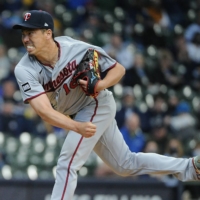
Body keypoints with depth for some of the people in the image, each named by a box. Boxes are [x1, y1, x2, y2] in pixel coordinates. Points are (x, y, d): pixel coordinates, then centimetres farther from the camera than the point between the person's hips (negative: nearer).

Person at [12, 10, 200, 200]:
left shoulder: (78, 49, -26)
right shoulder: (25, 70, -23)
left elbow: (119, 69, -12)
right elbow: (44, 110, -35)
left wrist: (100, 85, -34)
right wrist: (77, 127, -51)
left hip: (97, 105, -5)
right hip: (77, 115, 5)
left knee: (66, 165, -14)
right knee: (126, 165, 16)